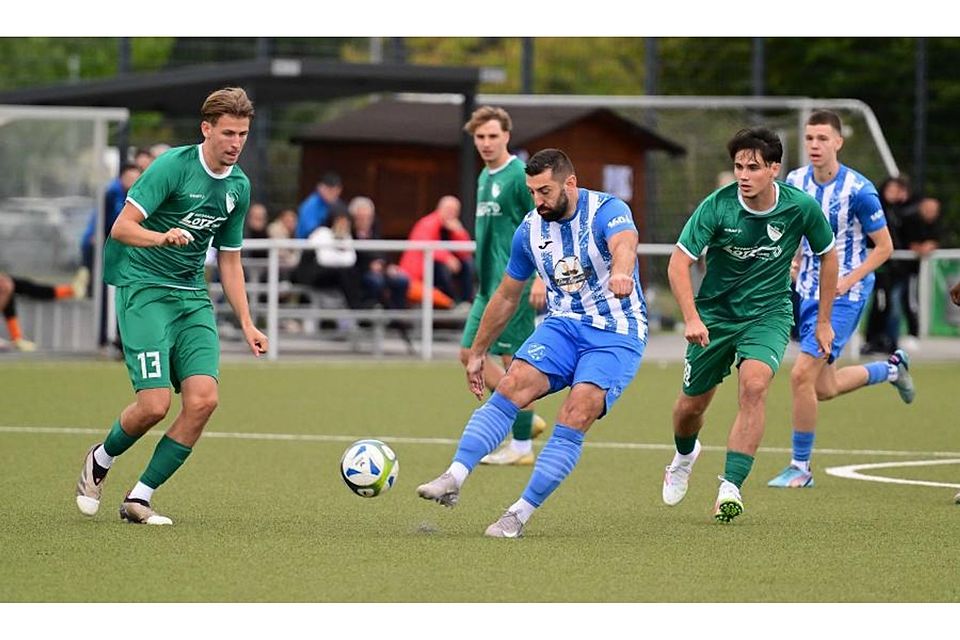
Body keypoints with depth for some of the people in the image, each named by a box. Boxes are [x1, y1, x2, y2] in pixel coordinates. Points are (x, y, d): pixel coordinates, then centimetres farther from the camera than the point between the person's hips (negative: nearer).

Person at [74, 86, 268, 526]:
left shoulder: (239, 187, 10)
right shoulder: (173, 166, -11)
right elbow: (122, 227, -15)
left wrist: (246, 323, 16)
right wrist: (162, 237, -35)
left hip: (193, 296, 6)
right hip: (144, 289, -6)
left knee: (203, 398, -13)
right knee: (154, 403, -16)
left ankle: (139, 498, -1)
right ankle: (99, 461, 17)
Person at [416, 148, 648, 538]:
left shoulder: (608, 211, -13)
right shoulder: (530, 230, 4)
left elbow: (624, 244, -37)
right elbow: (507, 296, 17)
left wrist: (620, 272, -61)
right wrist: (478, 352, 21)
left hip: (617, 334, -4)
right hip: (563, 326, 4)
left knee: (575, 416, -23)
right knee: (512, 386, -22)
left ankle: (521, 514, -19)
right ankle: (454, 478, -30)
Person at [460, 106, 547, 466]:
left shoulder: (521, 176, -12)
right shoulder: (485, 176, 14)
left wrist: (541, 277, -20)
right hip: (490, 284, 9)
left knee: (513, 359, -6)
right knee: (470, 353, 8)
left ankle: (521, 447, 1)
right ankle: (526, 418, 17)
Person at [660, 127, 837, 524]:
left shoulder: (801, 207, -15)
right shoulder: (717, 206, -19)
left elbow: (828, 256, 3)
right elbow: (678, 264, -17)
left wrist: (824, 321, 6)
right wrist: (691, 319, -31)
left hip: (769, 313, -1)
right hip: (715, 312, 1)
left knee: (754, 384, -27)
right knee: (691, 404, 8)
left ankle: (731, 487, -24)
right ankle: (684, 454, 46)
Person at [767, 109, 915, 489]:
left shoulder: (858, 191, -17)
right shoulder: (796, 182, 0)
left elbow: (884, 247, -9)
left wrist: (847, 280, -19)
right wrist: (794, 267, 2)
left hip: (843, 295, -7)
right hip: (807, 291, 7)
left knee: (802, 375, -16)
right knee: (825, 389, 12)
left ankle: (801, 467, -2)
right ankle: (891, 368, 40)